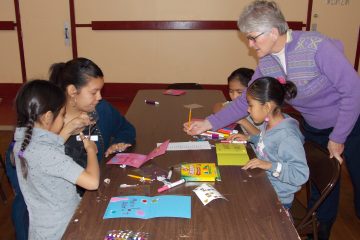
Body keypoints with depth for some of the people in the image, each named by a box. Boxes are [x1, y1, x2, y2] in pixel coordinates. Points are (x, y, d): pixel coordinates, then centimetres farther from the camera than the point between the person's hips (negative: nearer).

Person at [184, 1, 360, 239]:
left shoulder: (317, 47, -30)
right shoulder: (266, 63, -11)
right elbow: (245, 101, -3)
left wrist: (338, 137, -18)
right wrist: (209, 123, -10)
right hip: (315, 128, 5)